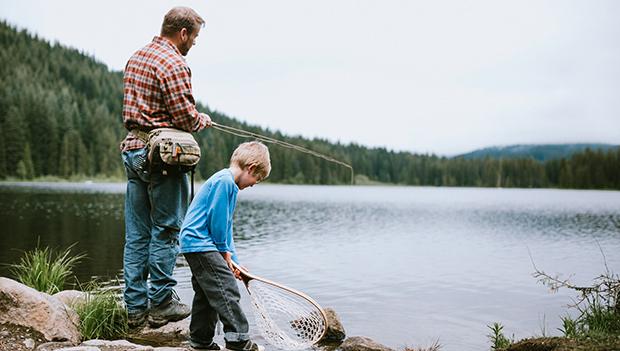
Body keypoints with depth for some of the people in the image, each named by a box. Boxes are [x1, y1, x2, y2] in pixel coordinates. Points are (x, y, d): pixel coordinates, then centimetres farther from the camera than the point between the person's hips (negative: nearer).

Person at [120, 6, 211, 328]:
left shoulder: (136, 58, 15)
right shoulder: (174, 65, -14)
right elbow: (187, 119, -17)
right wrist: (203, 119, 5)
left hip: (133, 151, 9)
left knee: (137, 233, 10)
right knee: (165, 230, 1)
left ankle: (135, 307, 16)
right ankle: (161, 304, 9)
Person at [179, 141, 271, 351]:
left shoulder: (228, 183, 17)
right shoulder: (224, 180, -16)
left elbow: (225, 225, 19)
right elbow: (216, 218, -19)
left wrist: (231, 258, 15)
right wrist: (225, 251, -7)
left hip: (195, 244, 11)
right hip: (199, 242, -11)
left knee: (207, 293, 15)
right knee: (227, 288, -11)